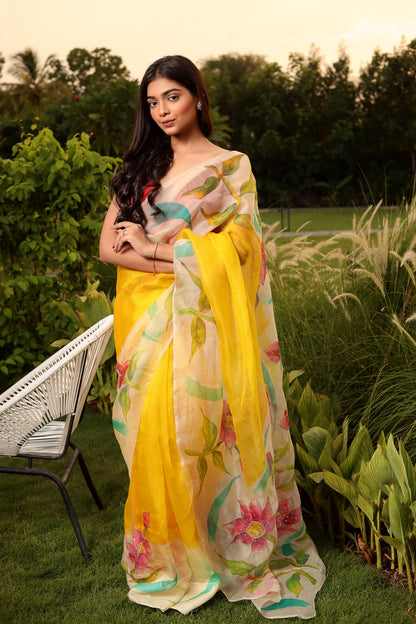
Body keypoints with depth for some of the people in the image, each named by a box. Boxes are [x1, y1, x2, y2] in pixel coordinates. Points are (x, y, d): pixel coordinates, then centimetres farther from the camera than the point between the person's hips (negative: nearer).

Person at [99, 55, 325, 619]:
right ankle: (166, 554, 17)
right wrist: (178, 263, -9)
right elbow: (109, 247, 5)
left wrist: (152, 246, -5)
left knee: (200, 428, -4)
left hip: (202, 322, -3)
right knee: (154, 430, 3)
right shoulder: (140, 168, 13)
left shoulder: (231, 166, 3)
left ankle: (226, 545, 15)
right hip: (146, 319, 4)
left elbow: (230, 250, -9)